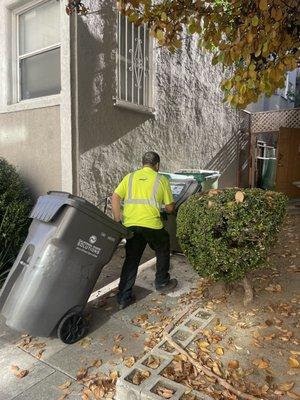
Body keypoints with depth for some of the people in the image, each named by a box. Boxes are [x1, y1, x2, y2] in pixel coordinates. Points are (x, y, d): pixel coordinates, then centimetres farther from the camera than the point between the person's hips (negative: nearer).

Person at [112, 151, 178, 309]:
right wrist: (165, 205, 31)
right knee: (162, 250, 25)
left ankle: (123, 298, 17)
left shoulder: (130, 177, 14)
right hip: (151, 224, -3)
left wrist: (118, 219, 5)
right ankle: (162, 283, 36)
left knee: (131, 260, 14)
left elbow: (115, 198, 2)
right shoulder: (161, 180, 6)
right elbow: (169, 208, 8)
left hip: (130, 225, 3)